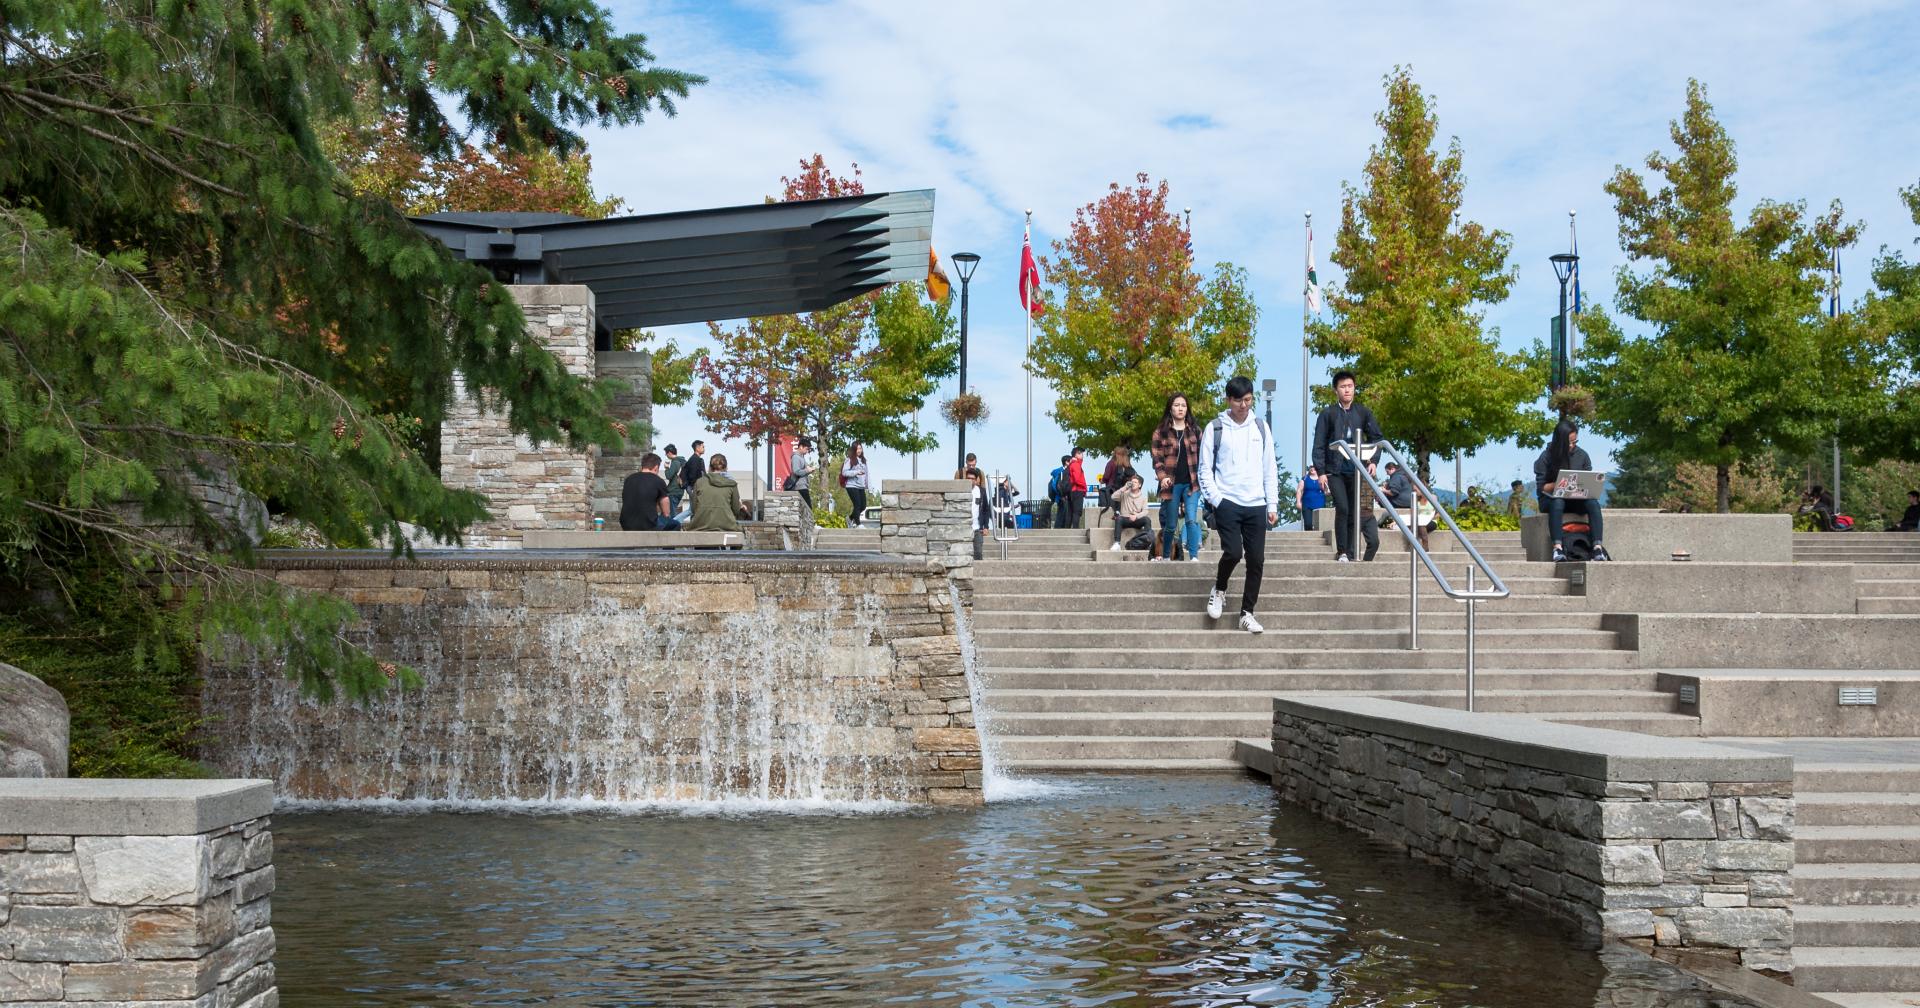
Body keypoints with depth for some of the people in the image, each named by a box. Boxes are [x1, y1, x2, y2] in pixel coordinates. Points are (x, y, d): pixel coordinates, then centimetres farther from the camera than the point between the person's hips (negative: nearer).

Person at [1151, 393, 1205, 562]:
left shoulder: (1195, 430, 9)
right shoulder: (1160, 432, 3)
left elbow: (1201, 456, 12)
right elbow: (1157, 458, -1)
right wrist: (1162, 477, -16)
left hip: (1191, 483, 1)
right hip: (1172, 484, -1)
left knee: (1191, 519, -14)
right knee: (1171, 525, 7)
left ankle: (1194, 557, -17)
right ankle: (1166, 557, 25)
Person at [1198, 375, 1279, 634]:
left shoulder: (1261, 427, 9)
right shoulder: (1215, 429, 0)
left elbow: (1270, 468, 12)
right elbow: (1205, 469, 1)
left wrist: (1273, 505, 7)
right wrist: (1216, 500, -9)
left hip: (1256, 505, 3)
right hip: (1227, 503, -3)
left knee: (1256, 559, 0)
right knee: (1233, 552, -17)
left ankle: (1247, 613, 11)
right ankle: (1219, 590, 12)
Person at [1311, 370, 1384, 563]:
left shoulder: (1363, 413, 8)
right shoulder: (1328, 414, 2)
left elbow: (1377, 437, 12)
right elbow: (1319, 445, 0)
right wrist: (1321, 472, -8)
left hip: (1356, 470, 3)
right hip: (1335, 471, -3)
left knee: (1353, 512, 3)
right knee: (1342, 508, -16)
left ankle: (1349, 552, 11)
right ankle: (1341, 551, -8)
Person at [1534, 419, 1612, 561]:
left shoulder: (1582, 455, 6)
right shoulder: (1547, 457, -4)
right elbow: (1540, 487, -6)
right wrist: (1558, 484, -25)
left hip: (1576, 500, 3)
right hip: (1551, 499, -3)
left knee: (1593, 503, -30)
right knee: (1557, 502, -39)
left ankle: (1598, 547, -41)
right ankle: (1558, 548, -51)